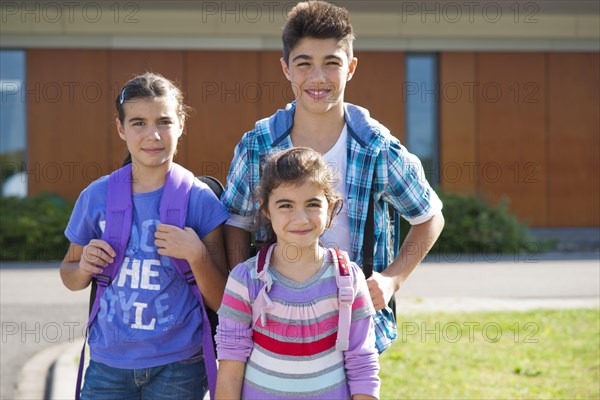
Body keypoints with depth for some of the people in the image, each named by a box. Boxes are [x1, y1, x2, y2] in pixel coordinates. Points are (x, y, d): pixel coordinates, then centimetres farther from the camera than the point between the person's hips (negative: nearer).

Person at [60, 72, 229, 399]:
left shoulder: (200, 199, -7)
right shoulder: (96, 197, -1)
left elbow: (220, 301, -3)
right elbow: (70, 278, 12)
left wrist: (198, 255, -20)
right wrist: (84, 267, -9)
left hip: (177, 365, -2)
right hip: (108, 362, 2)